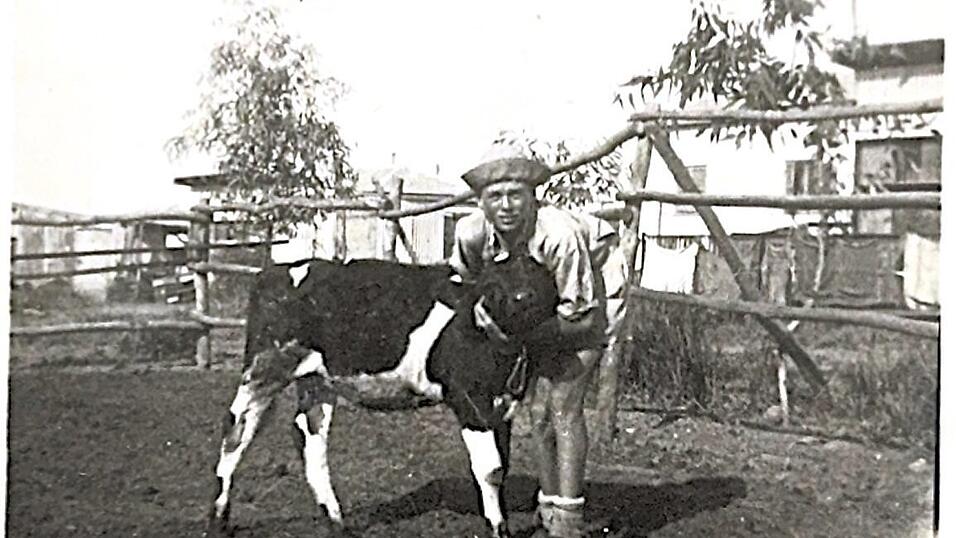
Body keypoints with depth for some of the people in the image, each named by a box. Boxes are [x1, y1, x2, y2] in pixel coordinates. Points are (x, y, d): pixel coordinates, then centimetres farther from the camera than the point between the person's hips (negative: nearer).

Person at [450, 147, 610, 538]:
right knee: (540, 413, 5)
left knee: (564, 405, -18)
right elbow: (462, 277, 2)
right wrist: (477, 304, -17)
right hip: (534, 329, 5)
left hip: (578, 326, -5)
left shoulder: (561, 235, -40)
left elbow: (580, 313, -33)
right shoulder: (472, 232, -23)